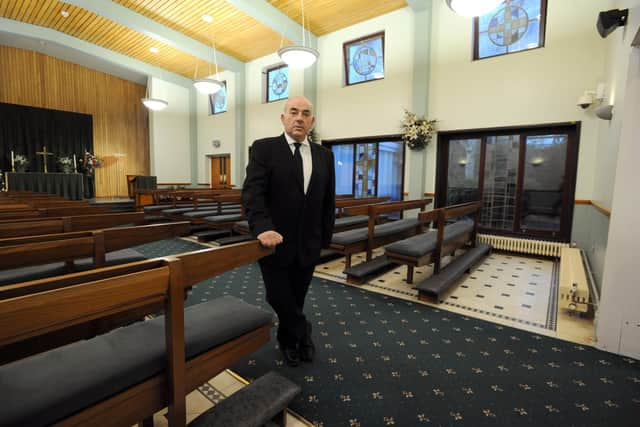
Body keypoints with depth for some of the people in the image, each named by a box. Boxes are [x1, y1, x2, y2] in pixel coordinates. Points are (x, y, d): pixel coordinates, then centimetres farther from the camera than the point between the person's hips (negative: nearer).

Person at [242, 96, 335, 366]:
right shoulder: (263, 149, -5)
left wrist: (325, 238, 8)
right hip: (275, 241, -3)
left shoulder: (324, 155, 7)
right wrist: (263, 228, -31)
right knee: (279, 297, 5)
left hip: (308, 245, 4)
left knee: (296, 299, 17)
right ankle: (302, 332, 35)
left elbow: (328, 201, 10)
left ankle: (288, 339, 43)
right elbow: (252, 192, -16)